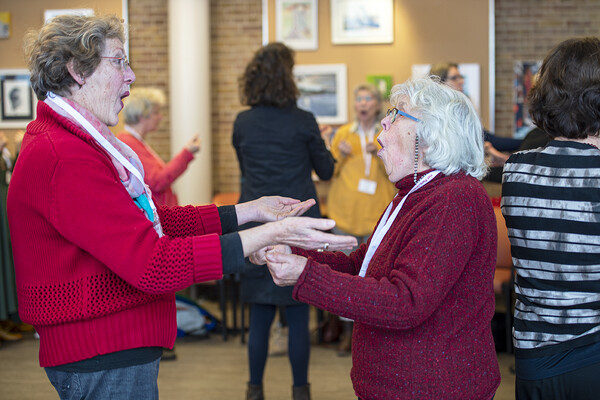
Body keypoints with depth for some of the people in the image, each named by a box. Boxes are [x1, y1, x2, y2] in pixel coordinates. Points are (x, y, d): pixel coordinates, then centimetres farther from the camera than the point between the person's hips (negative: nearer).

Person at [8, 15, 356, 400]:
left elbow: (151, 222, 15)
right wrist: (270, 234, -28)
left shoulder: (77, 144, 15)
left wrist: (248, 210, 12)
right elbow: (151, 263, -28)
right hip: (104, 360, -10)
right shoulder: (65, 159, -21)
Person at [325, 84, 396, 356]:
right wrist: (339, 155, -5)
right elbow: (328, 172, 14)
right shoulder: (343, 133, 10)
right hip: (346, 210, 1)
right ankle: (347, 332, 11)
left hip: (377, 212, -1)